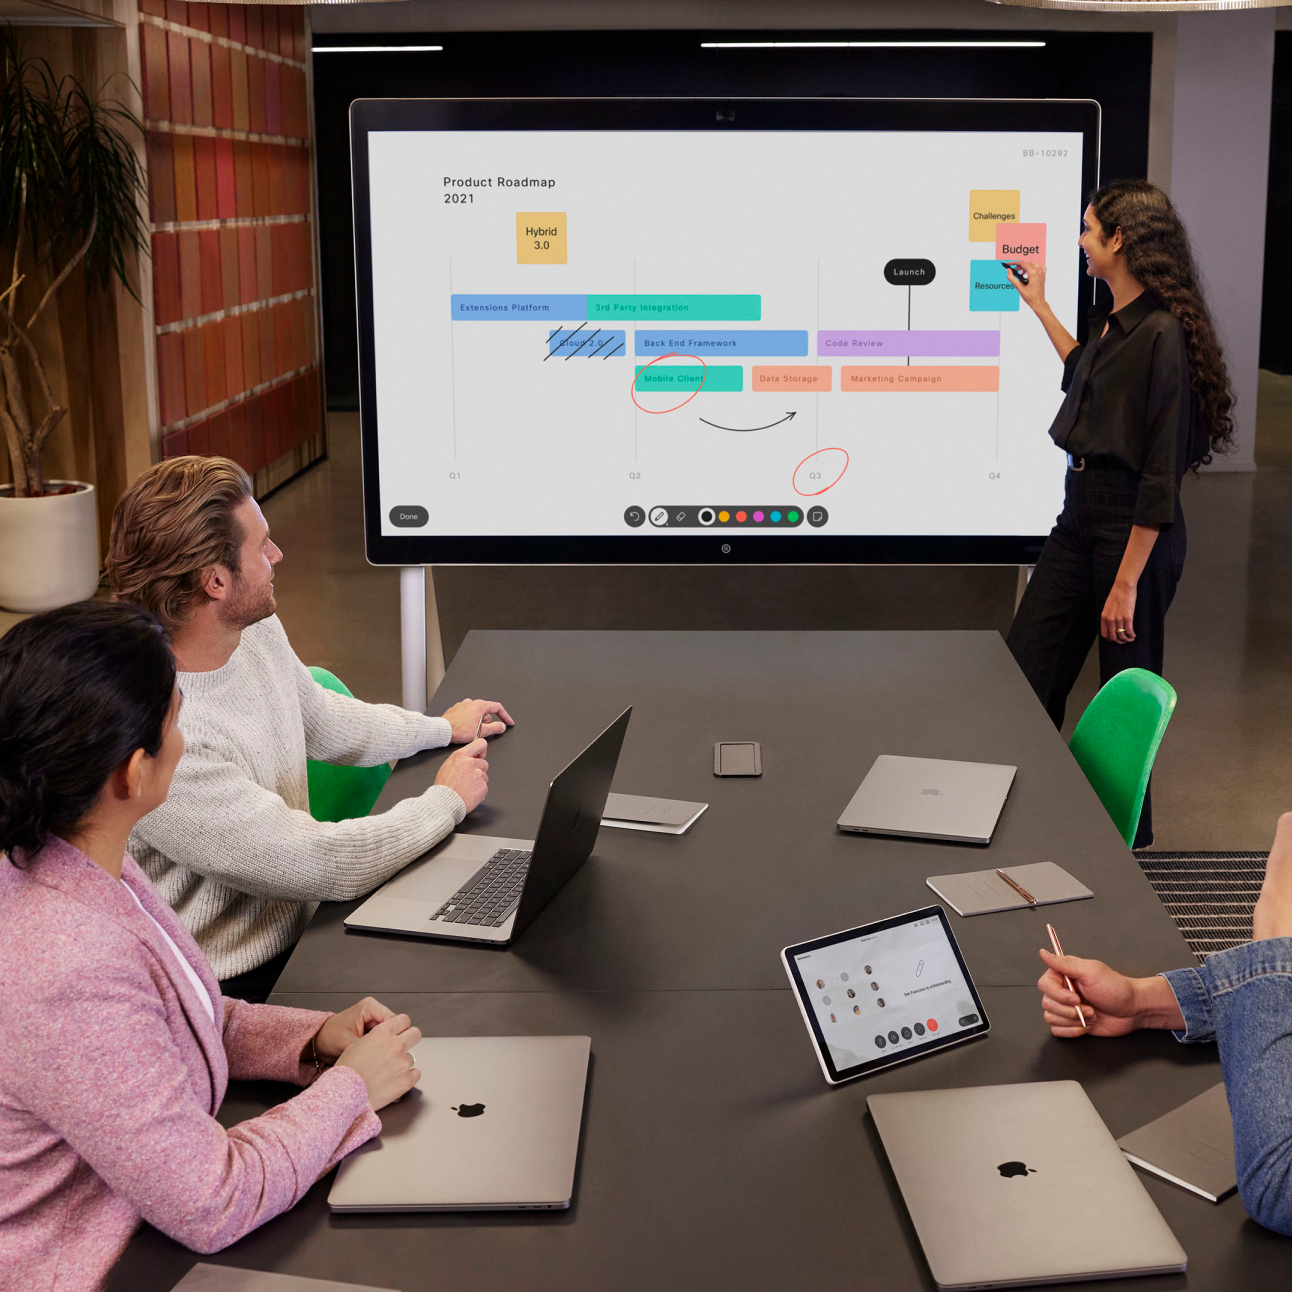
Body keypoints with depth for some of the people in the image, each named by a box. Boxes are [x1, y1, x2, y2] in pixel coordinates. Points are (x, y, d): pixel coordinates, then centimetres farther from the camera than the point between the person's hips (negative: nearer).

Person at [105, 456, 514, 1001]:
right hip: (236, 990, -8)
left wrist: (442, 727, 29)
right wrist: (447, 800, -12)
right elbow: (318, 863, -27)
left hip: (301, 925, 9)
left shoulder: (256, 629, -2)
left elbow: (319, 720, 22)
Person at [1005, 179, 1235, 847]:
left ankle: (1128, 836, 23)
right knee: (1024, 669, 7)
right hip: (1079, 514, 9)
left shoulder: (1162, 334, -20)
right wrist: (1039, 307, 36)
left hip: (1133, 528, -9)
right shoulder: (1110, 319, 8)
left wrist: (1127, 582, -21)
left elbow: (1162, 475, -21)